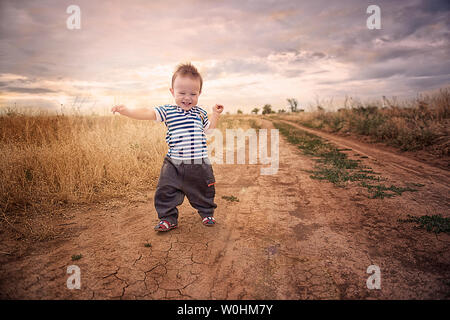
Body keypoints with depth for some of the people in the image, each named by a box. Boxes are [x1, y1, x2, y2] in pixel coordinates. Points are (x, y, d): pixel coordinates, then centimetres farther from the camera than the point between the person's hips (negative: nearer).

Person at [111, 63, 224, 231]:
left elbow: (208, 129, 18)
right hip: (174, 162, -1)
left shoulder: (200, 113, 8)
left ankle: (207, 213, 39)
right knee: (166, 192, 0)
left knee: (204, 191, 14)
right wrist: (127, 111, -24)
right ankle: (168, 218, 20)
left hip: (200, 162, 2)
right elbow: (147, 113, -12)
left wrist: (215, 115, 9)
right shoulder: (167, 111, -2)